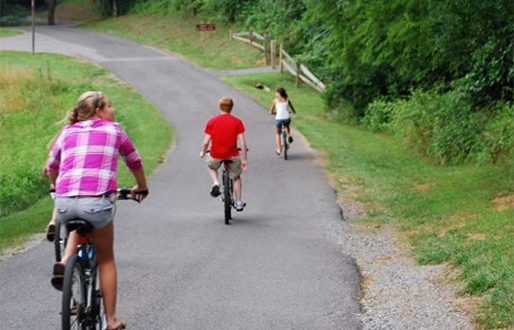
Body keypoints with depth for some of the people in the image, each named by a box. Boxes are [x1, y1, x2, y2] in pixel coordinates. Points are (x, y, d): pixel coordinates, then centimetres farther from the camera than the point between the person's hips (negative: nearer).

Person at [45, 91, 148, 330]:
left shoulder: (68, 132, 21)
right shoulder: (114, 130, 15)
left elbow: (52, 166, 34)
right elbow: (134, 162, 28)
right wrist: (141, 187, 46)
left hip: (64, 202, 3)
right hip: (98, 201, -3)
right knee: (106, 259, 19)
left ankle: (64, 262, 11)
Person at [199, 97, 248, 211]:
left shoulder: (212, 121, -3)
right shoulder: (237, 121, -4)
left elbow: (206, 142, -5)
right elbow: (242, 141, -7)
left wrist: (203, 153, 15)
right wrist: (245, 159, 0)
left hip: (216, 155, 0)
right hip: (232, 155, 0)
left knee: (210, 165, 35)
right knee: (237, 177, 25)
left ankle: (215, 183, 10)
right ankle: (239, 203, 27)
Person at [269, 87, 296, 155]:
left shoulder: (275, 101, 4)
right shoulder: (287, 100, 10)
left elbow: (271, 112, 5)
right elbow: (294, 111, 15)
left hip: (279, 119, -2)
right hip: (287, 118, 2)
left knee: (277, 133, 23)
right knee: (287, 126, 39)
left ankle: (279, 149, 17)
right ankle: (289, 135, 12)